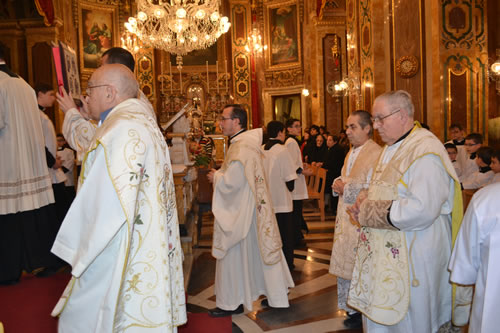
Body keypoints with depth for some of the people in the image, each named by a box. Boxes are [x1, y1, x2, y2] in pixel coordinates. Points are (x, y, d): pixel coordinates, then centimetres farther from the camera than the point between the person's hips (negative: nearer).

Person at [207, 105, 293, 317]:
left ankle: (231, 303, 16)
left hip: (239, 212, -10)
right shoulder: (249, 142, 11)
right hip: (253, 206, 10)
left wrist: (216, 177, -8)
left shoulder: (240, 147, -21)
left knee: (234, 254, 2)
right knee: (257, 251, 18)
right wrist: (220, 174, 9)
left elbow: (233, 182, -26)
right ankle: (275, 293, 29)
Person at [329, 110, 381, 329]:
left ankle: (363, 314, 20)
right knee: (346, 266, 16)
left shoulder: (376, 154, -16)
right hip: (346, 219, 9)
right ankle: (352, 309, 31)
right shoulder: (351, 152, 14)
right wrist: (338, 184, 1)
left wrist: (346, 189, -14)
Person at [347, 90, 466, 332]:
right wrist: (365, 199, -1)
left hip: (411, 257, -9)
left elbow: (421, 210, -29)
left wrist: (368, 211, -19)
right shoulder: (392, 148, 11)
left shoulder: (425, 151, -19)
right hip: (384, 253, 9)